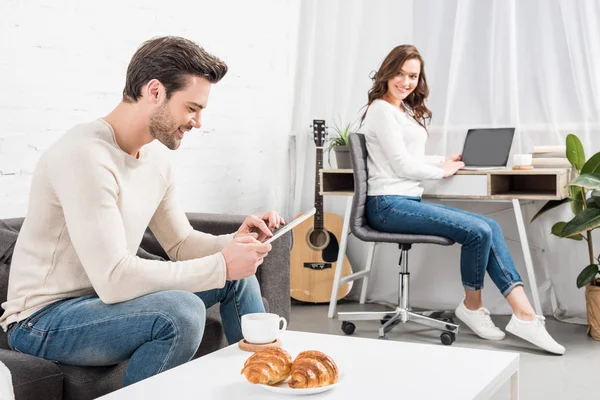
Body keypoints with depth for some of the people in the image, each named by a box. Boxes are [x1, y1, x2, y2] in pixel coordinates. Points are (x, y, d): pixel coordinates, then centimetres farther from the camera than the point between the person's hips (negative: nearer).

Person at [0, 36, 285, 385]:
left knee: (239, 277, 7)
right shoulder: (86, 155, -26)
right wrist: (220, 265, -26)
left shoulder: (156, 161, 3)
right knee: (181, 311, -33)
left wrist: (235, 242, -9)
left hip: (106, 295, 9)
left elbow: (181, 243, 12)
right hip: (45, 318, -9)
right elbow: (113, 280, -32)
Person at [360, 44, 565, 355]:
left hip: (410, 201, 9)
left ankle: (524, 314, -13)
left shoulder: (407, 111, 21)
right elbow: (402, 166, -13)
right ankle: (472, 306, 2)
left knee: (489, 226, -7)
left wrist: (444, 160, 9)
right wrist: (443, 170, 0)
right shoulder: (381, 111, -8)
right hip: (389, 205, -9)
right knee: (478, 231, -21)